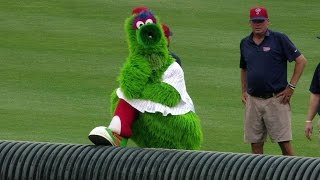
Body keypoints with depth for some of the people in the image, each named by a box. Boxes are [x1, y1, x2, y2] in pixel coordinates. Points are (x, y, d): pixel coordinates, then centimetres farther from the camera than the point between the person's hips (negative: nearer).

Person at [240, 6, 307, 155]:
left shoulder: (279, 39, -4)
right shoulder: (245, 43, 12)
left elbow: (301, 61, -3)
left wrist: (291, 87, -7)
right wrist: (244, 91, 15)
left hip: (276, 99, -5)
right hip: (253, 100, 5)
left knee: (284, 142, -7)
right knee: (256, 144, 5)